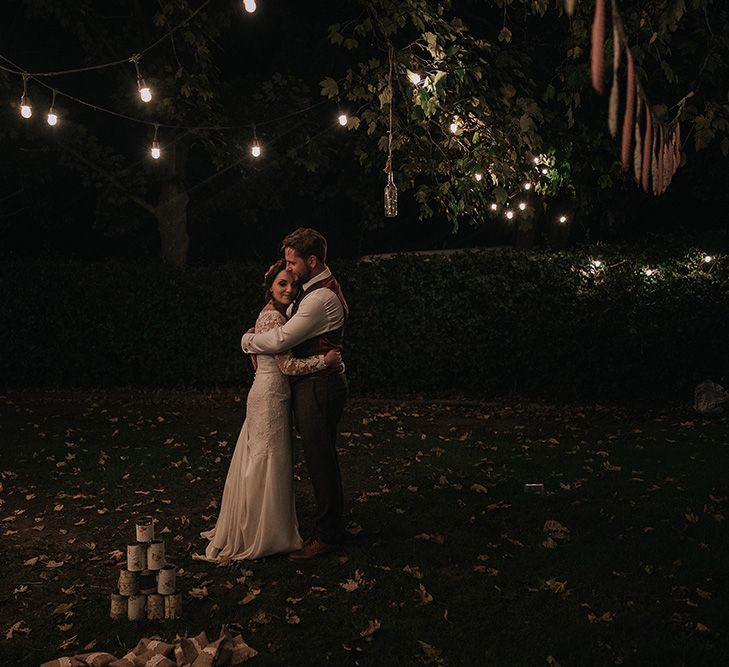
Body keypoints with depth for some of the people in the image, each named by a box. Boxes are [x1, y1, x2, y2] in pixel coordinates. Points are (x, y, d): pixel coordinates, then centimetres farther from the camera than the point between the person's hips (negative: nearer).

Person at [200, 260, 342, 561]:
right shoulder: (273, 318, -17)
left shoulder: (274, 314, 14)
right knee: (269, 463, -1)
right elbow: (287, 365, -21)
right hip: (271, 397, -10)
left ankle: (247, 529, 28)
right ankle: (264, 535, 10)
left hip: (268, 394, 10)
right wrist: (325, 359, -20)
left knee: (258, 463, 16)